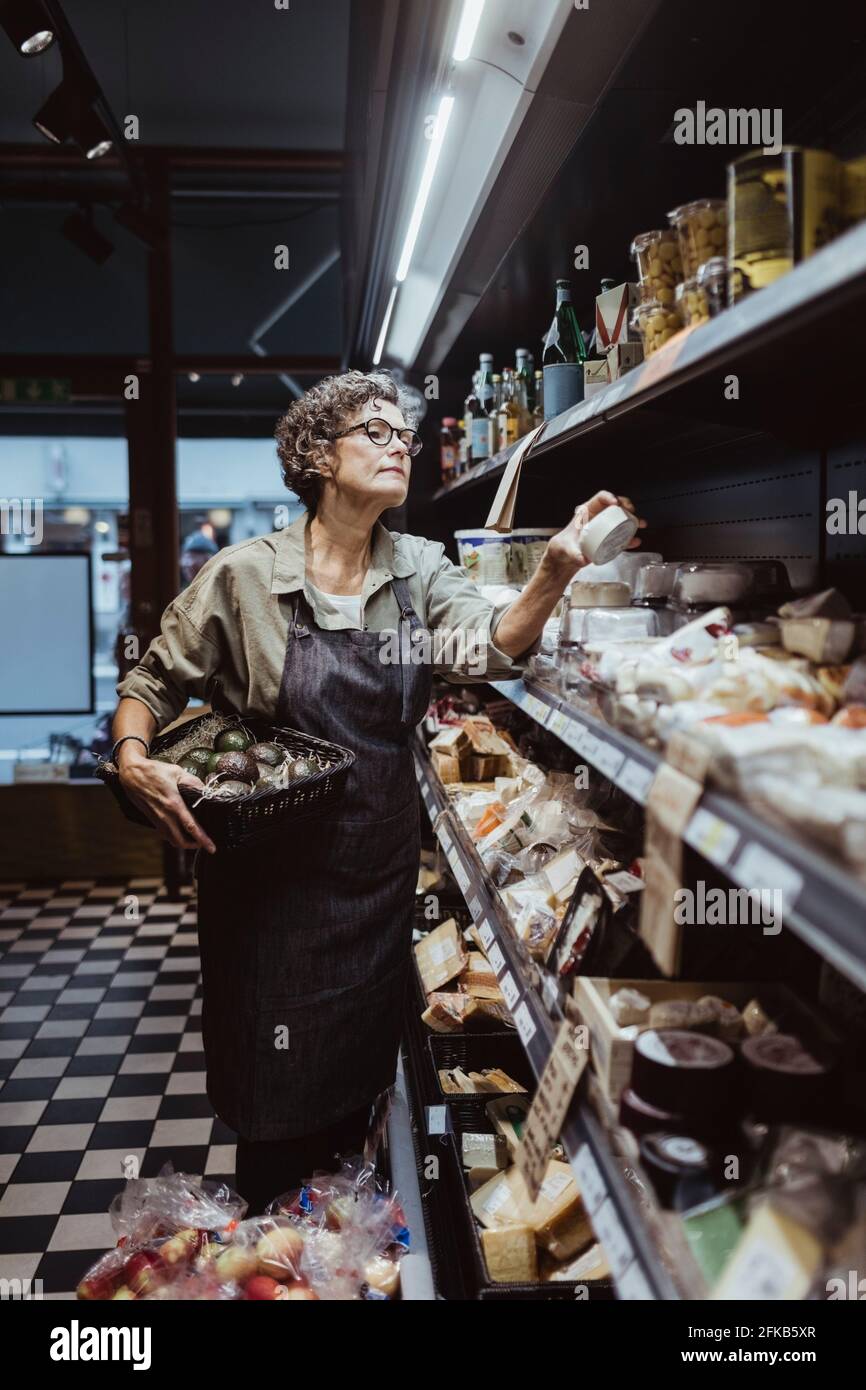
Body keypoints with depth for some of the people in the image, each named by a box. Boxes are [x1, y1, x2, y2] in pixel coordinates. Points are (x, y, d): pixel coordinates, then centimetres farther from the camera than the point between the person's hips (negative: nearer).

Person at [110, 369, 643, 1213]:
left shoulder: (420, 568, 0)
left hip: (382, 866, 4)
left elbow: (488, 647, -18)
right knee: (278, 1088, 9)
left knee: (360, 1078, 20)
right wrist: (134, 759, -22)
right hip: (276, 874, -4)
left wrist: (554, 574, -36)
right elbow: (153, 683, -2)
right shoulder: (245, 575, -10)